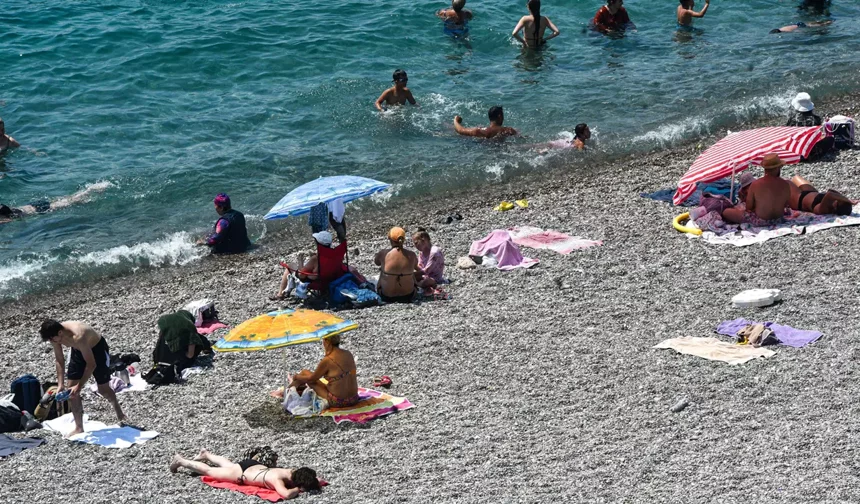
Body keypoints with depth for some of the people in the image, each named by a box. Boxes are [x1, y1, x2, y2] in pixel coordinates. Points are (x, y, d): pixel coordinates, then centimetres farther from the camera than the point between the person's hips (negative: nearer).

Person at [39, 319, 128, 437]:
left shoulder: (78, 337, -43)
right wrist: (60, 384, -16)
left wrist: (79, 386, -35)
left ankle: (117, 409, 37)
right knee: (71, 388, -2)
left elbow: (91, 364, -36)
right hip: (78, 351, 6)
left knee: (103, 389, 4)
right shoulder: (56, 336, -22)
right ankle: (79, 428, 6)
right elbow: (59, 360, -8)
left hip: (97, 348, -6)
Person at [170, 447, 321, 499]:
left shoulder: (295, 473, -20)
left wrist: (316, 482, -24)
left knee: (229, 465, 38)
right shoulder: (277, 479, -40)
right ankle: (181, 461, 36)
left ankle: (206, 455, 62)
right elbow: (286, 494, -59)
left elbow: (310, 477, -2)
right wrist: (298, 490, -41)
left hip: (253, 466, 7)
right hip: (241, 474, -7)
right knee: (209, 471, 16)